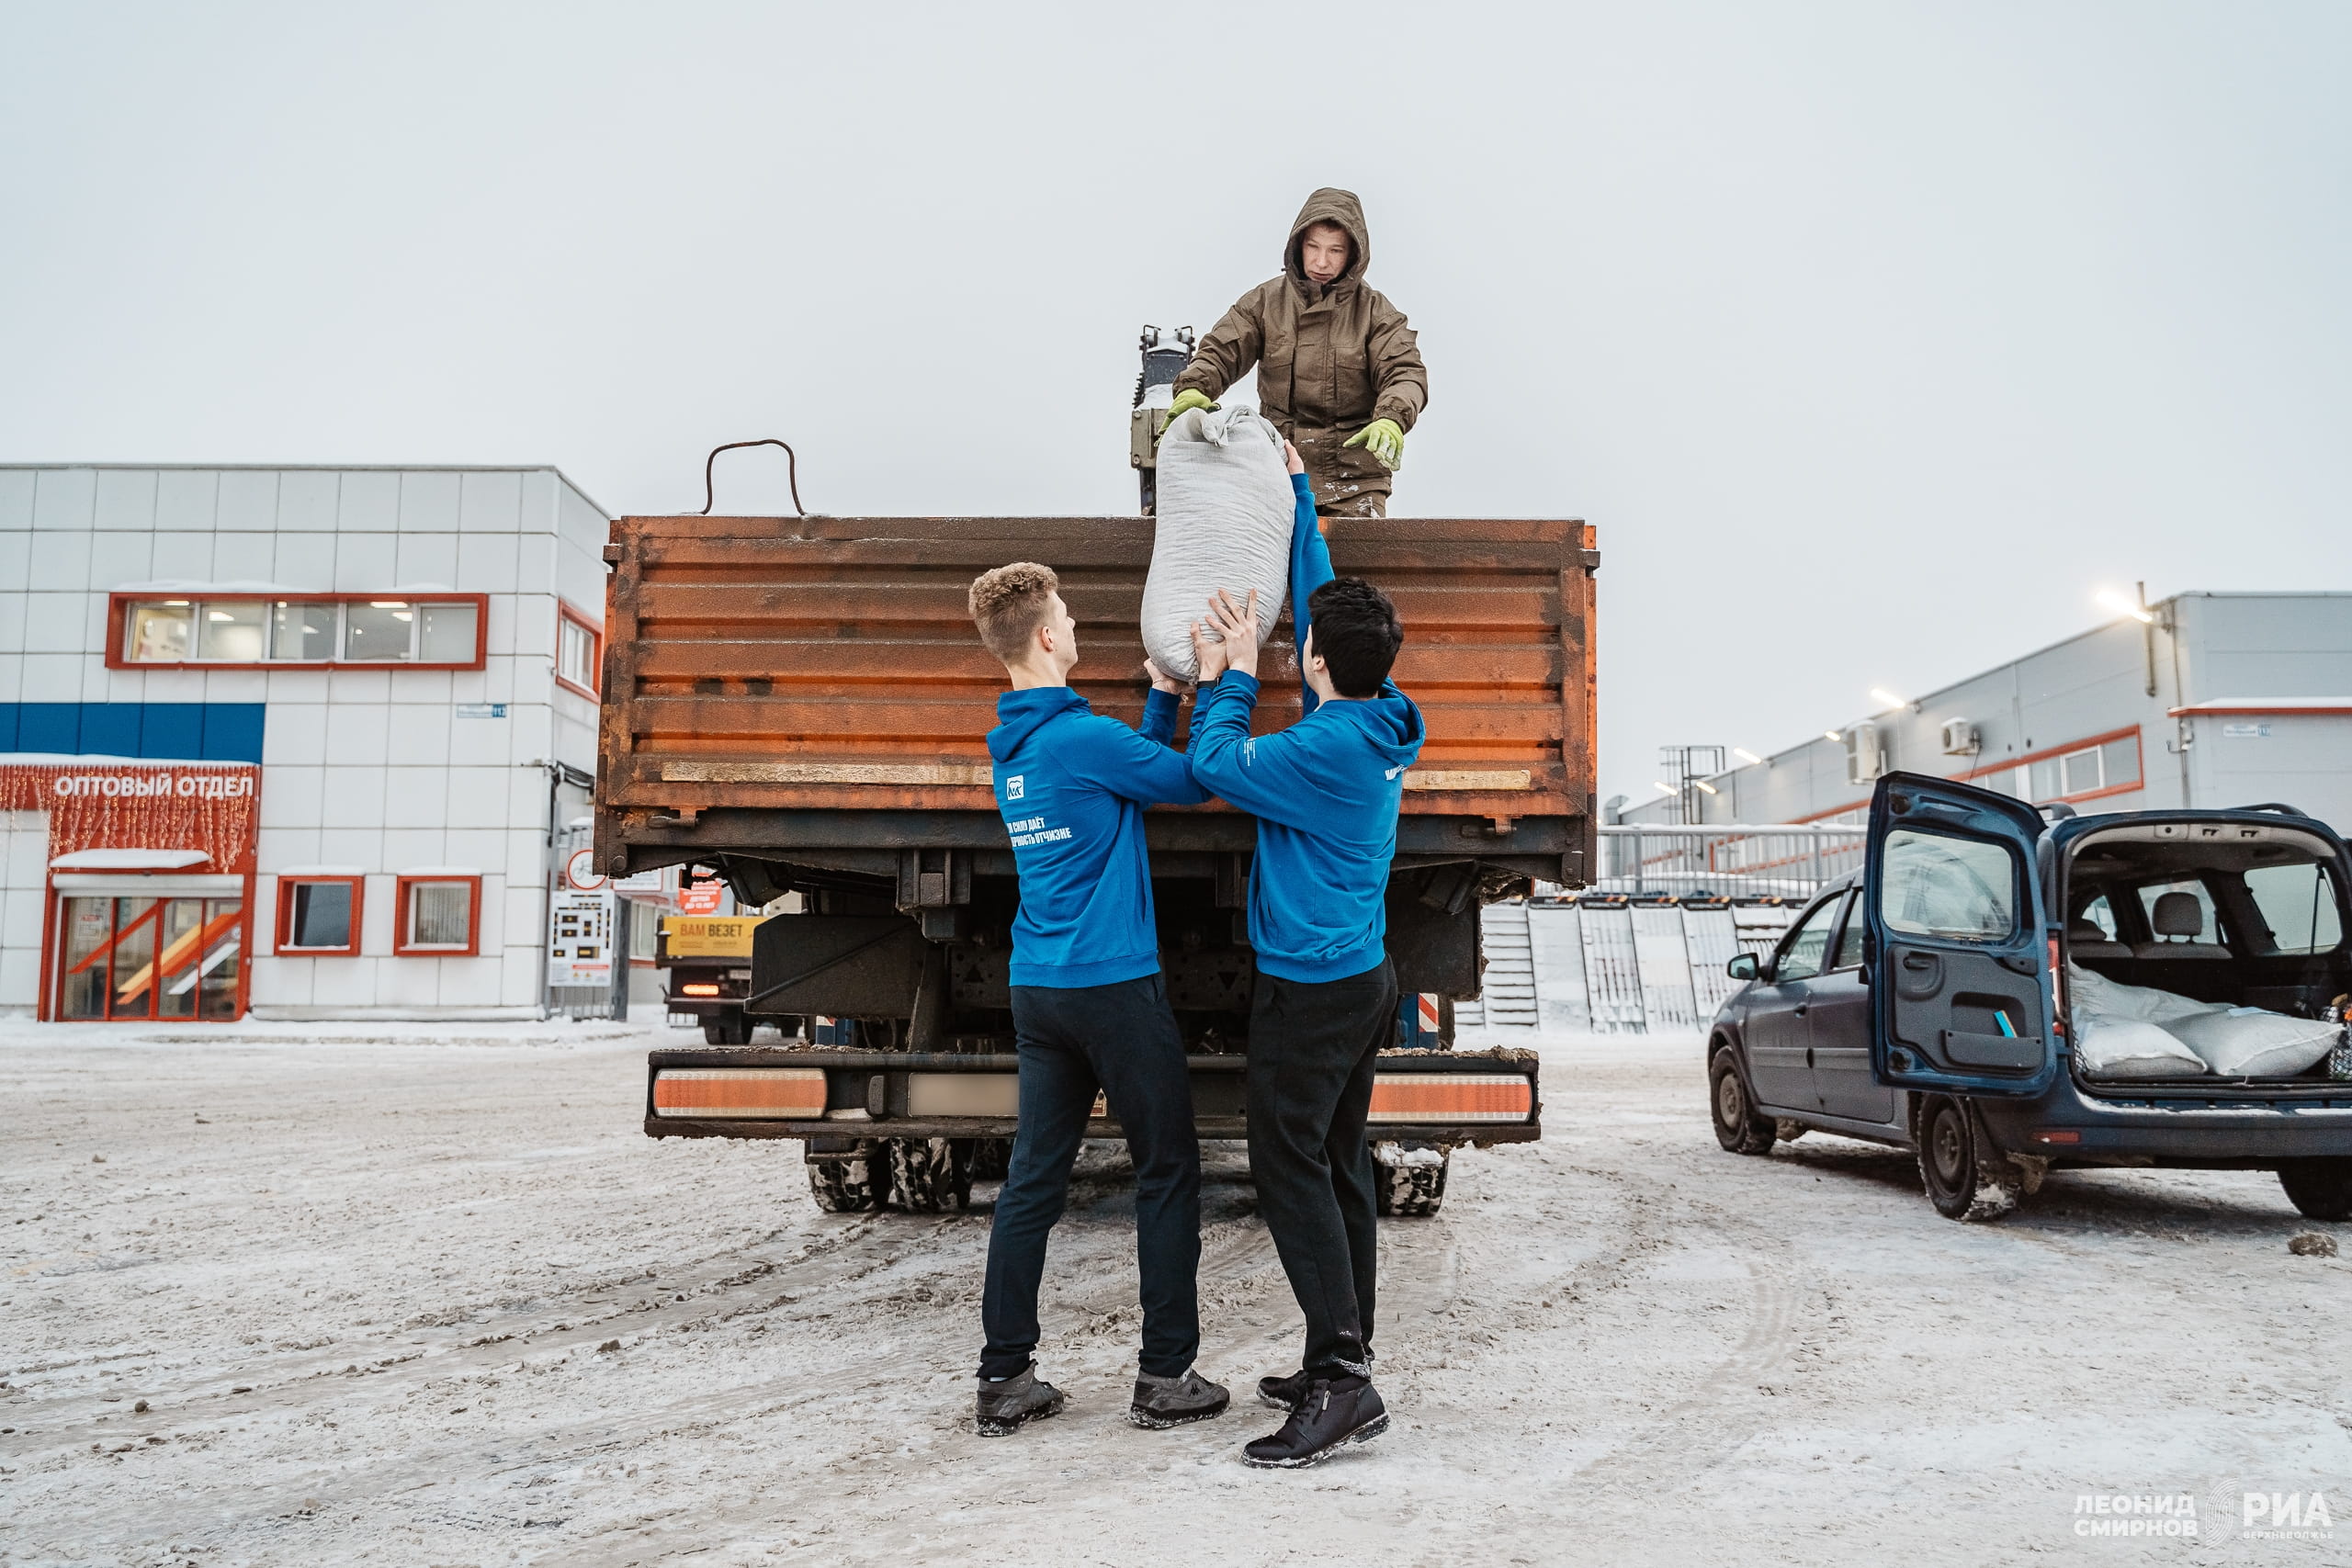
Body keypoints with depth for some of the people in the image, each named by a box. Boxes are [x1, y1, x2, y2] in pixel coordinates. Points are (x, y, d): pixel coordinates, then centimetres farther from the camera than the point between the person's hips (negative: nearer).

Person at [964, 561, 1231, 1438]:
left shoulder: (1011, 744, 12)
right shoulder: (1082, 737, -15)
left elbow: (1142, 770, 22)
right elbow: (1193, 782, -7)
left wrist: (1165, 695, 22)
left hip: (1037, 991, 8)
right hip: (1113, 984, -8)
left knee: (1033, 1180, 10)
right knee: (1167, 1174, 5)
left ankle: (1005, 1380, 14)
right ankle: (1166, 1377, 12)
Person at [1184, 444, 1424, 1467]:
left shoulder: (1327, 748, -22)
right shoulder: (1381, 720, 5)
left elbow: (1214, 765, -11)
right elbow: (1324, 599, 16)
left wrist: (1232, 674, 3)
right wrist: (1297, 493, 24)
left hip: (1310, 989, -9)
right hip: (1364, 975, 9)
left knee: (1292, 1170, -7)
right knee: (1339, 1167, 13)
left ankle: (1341, 1383, -8)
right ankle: (1342, 1364, 21)